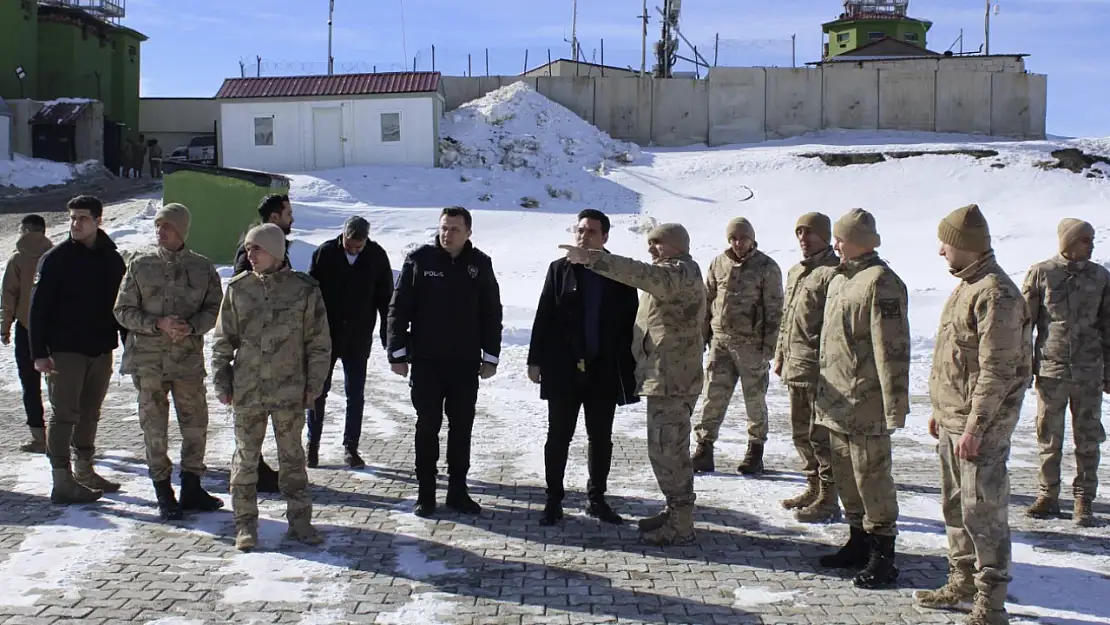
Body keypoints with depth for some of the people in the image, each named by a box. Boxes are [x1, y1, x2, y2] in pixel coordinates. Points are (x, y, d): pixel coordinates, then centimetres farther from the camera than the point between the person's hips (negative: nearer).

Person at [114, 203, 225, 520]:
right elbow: (123, 310, 1)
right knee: (154, 427, 2)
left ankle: (191, 488, 21)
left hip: (189, 357, 1)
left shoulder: (203, 268, 3)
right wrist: (158, 324, -14)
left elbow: (215, 309, 3)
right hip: (148, 359, -1)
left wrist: (192, 326, -16)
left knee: (196, 424, 6)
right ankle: (163, 492, 13)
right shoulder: (140, 265, 2)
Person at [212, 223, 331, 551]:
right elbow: (223, 340, 8)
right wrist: (221, 382, 4)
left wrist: (314, 384, -2)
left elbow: (318, 342, 1)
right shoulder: (237, 288, 2)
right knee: (246, 458, 8)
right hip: (246, 390, 1)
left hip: (290, 391, -1)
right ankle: (245, 523, 18)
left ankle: (299, 519, 19)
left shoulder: (304, 289, -3)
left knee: (292, 457, 9)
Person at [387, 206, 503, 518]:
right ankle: (426, 493, 14)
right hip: (426, 361, -2)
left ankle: (457, 490, 18)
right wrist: (397, 352, -6)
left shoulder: (480, 264, 2)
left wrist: (491, 356, 4)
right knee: (427, 426, 4)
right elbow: (399, 307, -2)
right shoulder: (420, 259, -4)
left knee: (461, 428, 8)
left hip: (466, 363, 2)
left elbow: (492, 313, 8)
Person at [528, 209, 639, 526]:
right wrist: (536, 360, -1)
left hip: (604, 370, 1)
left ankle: (597, 498, 23)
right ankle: (554, 500, 15)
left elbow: (630, 322, 2)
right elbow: (544, 317, 2)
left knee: (601, 438, 10)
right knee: (559, 436, 5)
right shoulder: (559, 269, 1)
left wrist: (631, 366, -1)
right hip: (564, 368, -1)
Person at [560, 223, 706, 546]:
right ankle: (676, 513, 27)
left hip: (671, 378, -11)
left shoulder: (681, 271, -13)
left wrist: (590, 258, -36)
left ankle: (681, 527, -2)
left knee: (667, 449, -8)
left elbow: (641, 275, -32)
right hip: (666, 376, 11)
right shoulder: (673, 274, 22)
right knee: (668, 448, 17)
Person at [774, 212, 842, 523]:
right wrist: (780, 355, 21)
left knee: (821, 434, -4)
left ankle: (828, 500, 5)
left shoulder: (833, 272, -13)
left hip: (820, 369, -9)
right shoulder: (795, 272, 17)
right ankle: (814, 488, 30)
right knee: (801, 432, 17)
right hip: (794, 367, 9)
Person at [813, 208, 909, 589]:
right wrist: (823, 392, 22)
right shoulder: (839, 280, 15)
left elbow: (892, 348, -20)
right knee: (845, 474, 16)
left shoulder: (880, 282, -15)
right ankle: (859, 540, 30)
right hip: (837, 401, 9)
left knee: (871, 476, -3)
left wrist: (895, 404, -22)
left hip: (865, 404, -9)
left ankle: (882, 555, 7)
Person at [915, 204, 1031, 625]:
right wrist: (939, 411, 20)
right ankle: (963, 582, 30)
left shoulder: (996, 294, -18)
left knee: (982, 511, -5)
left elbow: (996, 371, -21)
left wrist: (975, 427, -22)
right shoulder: (966, 287, 13)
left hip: (981, 425, -10)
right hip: (952, 421, 10)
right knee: (955, 506, 17)